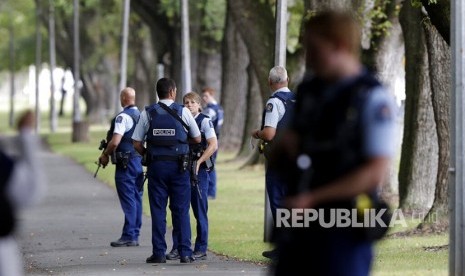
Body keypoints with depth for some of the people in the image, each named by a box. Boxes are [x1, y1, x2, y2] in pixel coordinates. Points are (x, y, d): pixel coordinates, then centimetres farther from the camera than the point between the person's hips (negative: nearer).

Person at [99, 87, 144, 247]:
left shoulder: (123, 117, -14)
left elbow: (115, 141, -20)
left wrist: (105, 155, -7)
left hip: (126, 162, -8)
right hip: (140, 160, 8)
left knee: (128, 200, -7)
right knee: (136, 199, 11)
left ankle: (128, 237, -7)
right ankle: (135, 235, 15)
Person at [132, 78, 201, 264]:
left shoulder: (147, 113, 1)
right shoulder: (182, 112, -2)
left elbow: (137, 143, 0)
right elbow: (197, 139, 6)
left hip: (156, 165, 1)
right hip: (178, 166, -1)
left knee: (157, 210, 5)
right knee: (181, 210, 3)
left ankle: (159, 253, 3)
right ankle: (185, 253, -1)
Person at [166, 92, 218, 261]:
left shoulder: (204, 121, -3)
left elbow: (213, 145, -11)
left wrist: (198, 162, -17)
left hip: (198, 170, -5)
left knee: (200, 211, -1)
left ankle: (201, 249, 5)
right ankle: (177, 248, 8)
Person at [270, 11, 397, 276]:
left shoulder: (373, 98, -10)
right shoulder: (309, 91, 10)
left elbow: (375, 172, -16)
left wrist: (313, 199, -18)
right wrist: (284, 147, -3)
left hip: (345, 230, -7)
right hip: (300, 225, 7)